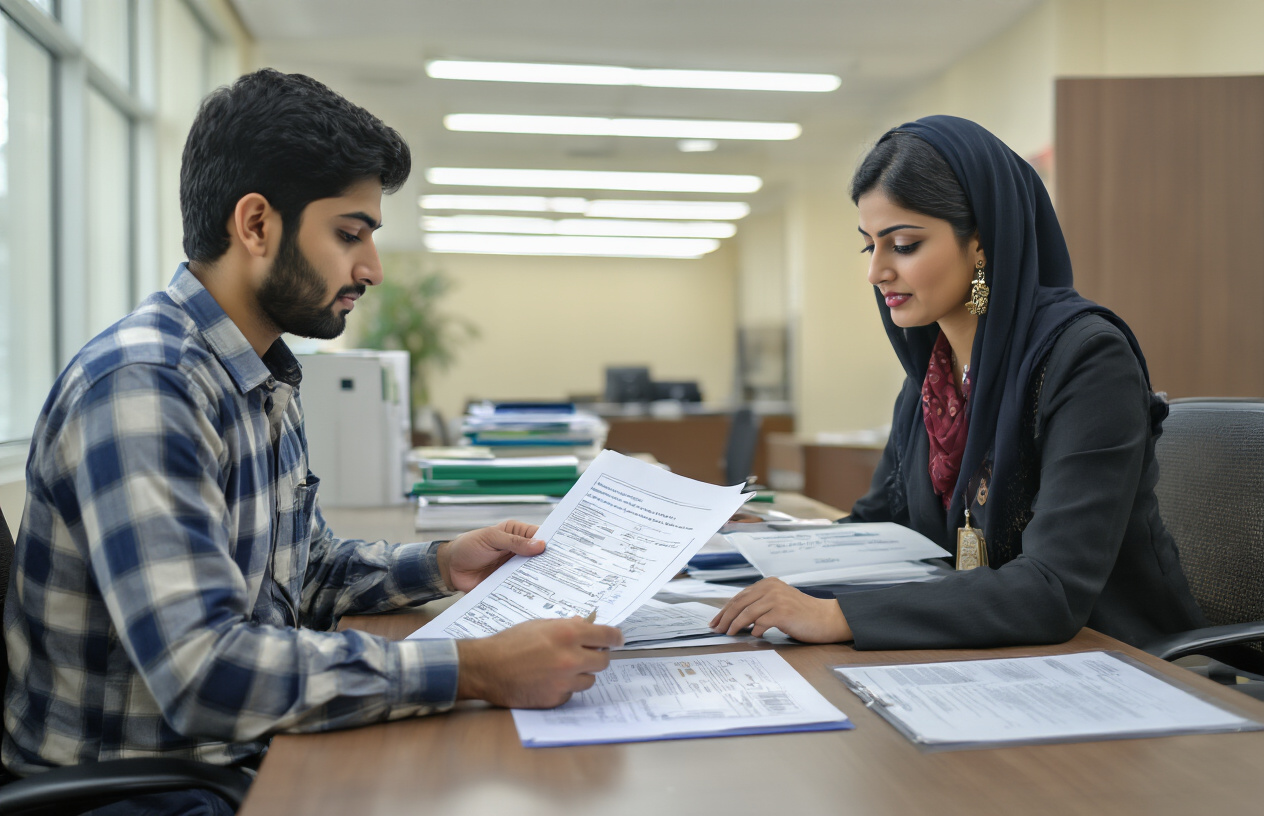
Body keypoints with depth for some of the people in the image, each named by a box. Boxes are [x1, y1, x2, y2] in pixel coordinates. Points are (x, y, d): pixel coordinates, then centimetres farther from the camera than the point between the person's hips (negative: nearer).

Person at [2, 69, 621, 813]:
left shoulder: (269, 383, 8)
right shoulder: (142, 384, -23)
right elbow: (203, 672, -31)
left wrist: (440, 566, 2)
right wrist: (473, 672, -32)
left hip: (249, 751, 8)